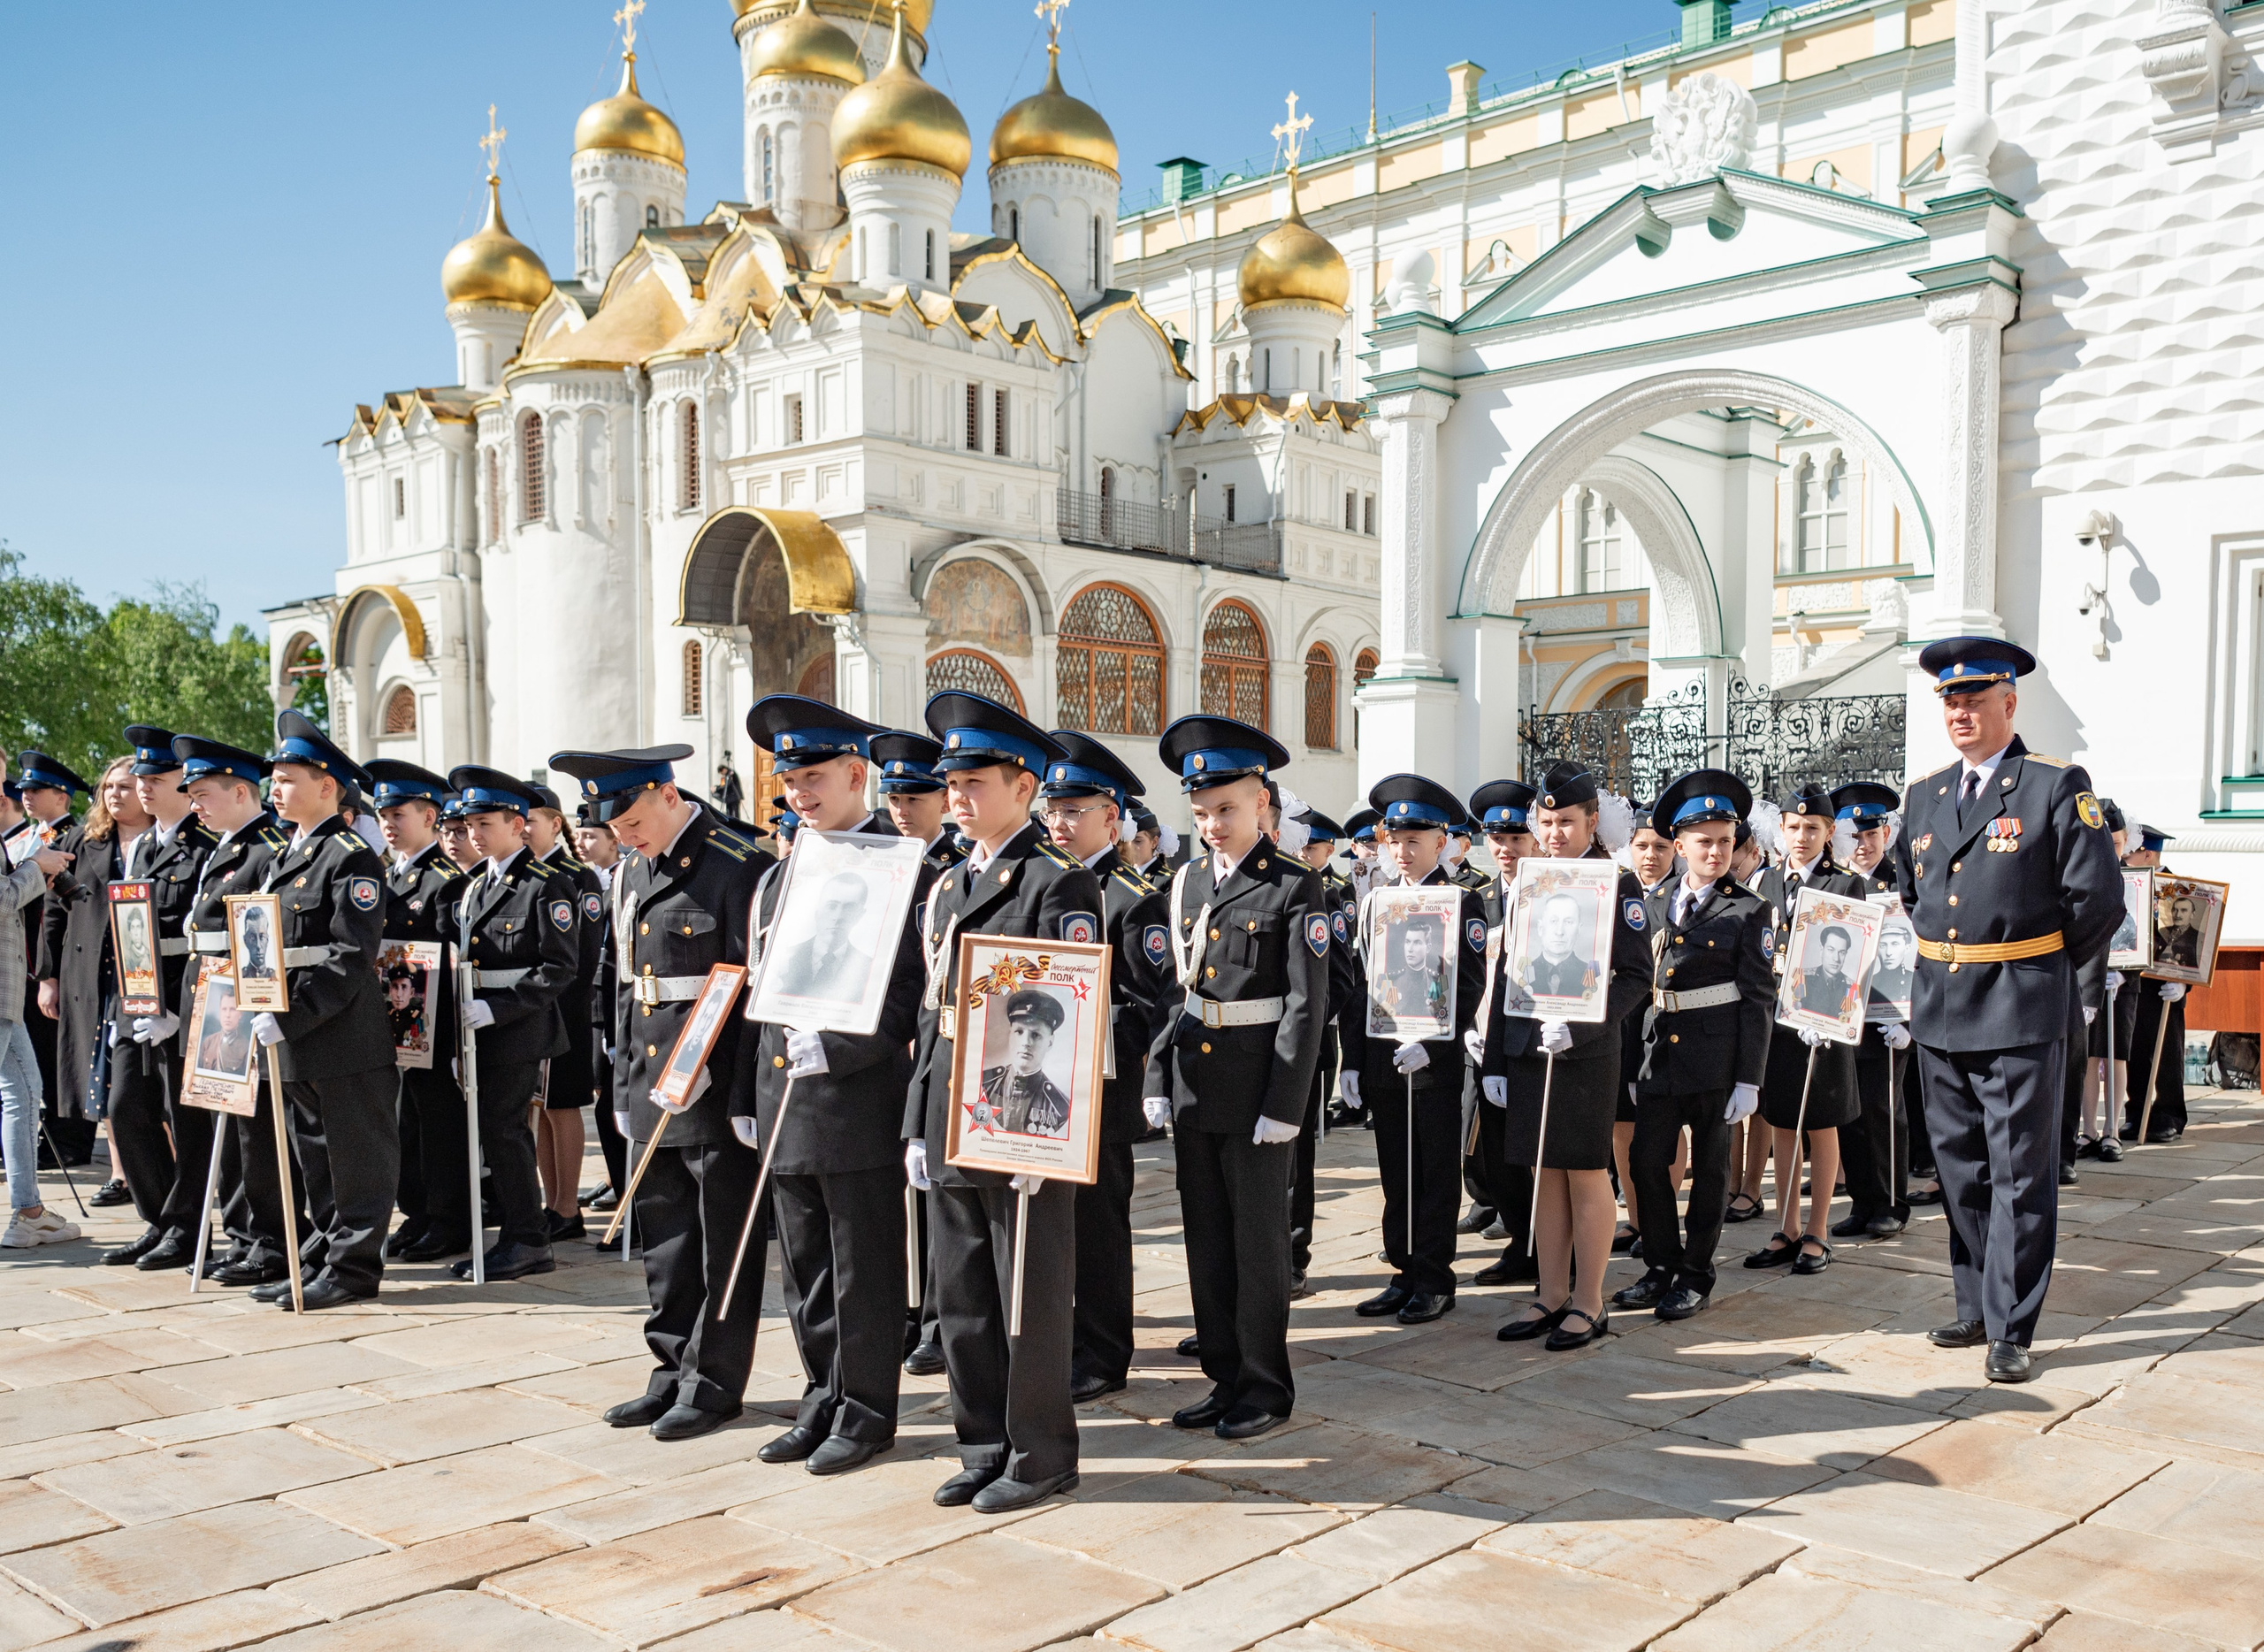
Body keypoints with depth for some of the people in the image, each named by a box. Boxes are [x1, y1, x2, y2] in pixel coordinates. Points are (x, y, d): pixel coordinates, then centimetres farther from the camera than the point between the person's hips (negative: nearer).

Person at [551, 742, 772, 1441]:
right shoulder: (631, 875, 13)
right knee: (665, 1243, 14)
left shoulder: (737, 867, -13)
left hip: (718, 1090, -8)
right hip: (652, 1090, 8)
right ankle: (674, 1374, 26)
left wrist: (703, 1077, -17)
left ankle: (714, 1383, 14)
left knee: (723, 1245, 4)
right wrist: (626, 1084, 15)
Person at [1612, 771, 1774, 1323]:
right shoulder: (1656, 905, 9)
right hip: (1661, 1052, 4)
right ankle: (1662, 1268, 19)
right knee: (1646, 1158, 4)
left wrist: (1749, 1080, -10)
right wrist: (1633, 1063, 10)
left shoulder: (1749, 911, -3)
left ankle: (1696, 1277, 17)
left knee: (1709, 1167, 6)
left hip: (1717, 1058, -4)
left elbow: (1759, 999, -5)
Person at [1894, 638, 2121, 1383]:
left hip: (2019, 1011, -6)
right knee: (1959, 1169, 13)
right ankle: (1976, 1307, 26)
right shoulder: (1924, 795, 11)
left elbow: (2098, 900, -8)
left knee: (2020, 1174, 0)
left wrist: (2040, 964, 2)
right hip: (1939, 1009, 6)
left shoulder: (2057, 786, -7)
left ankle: (2011, 1329, 7)